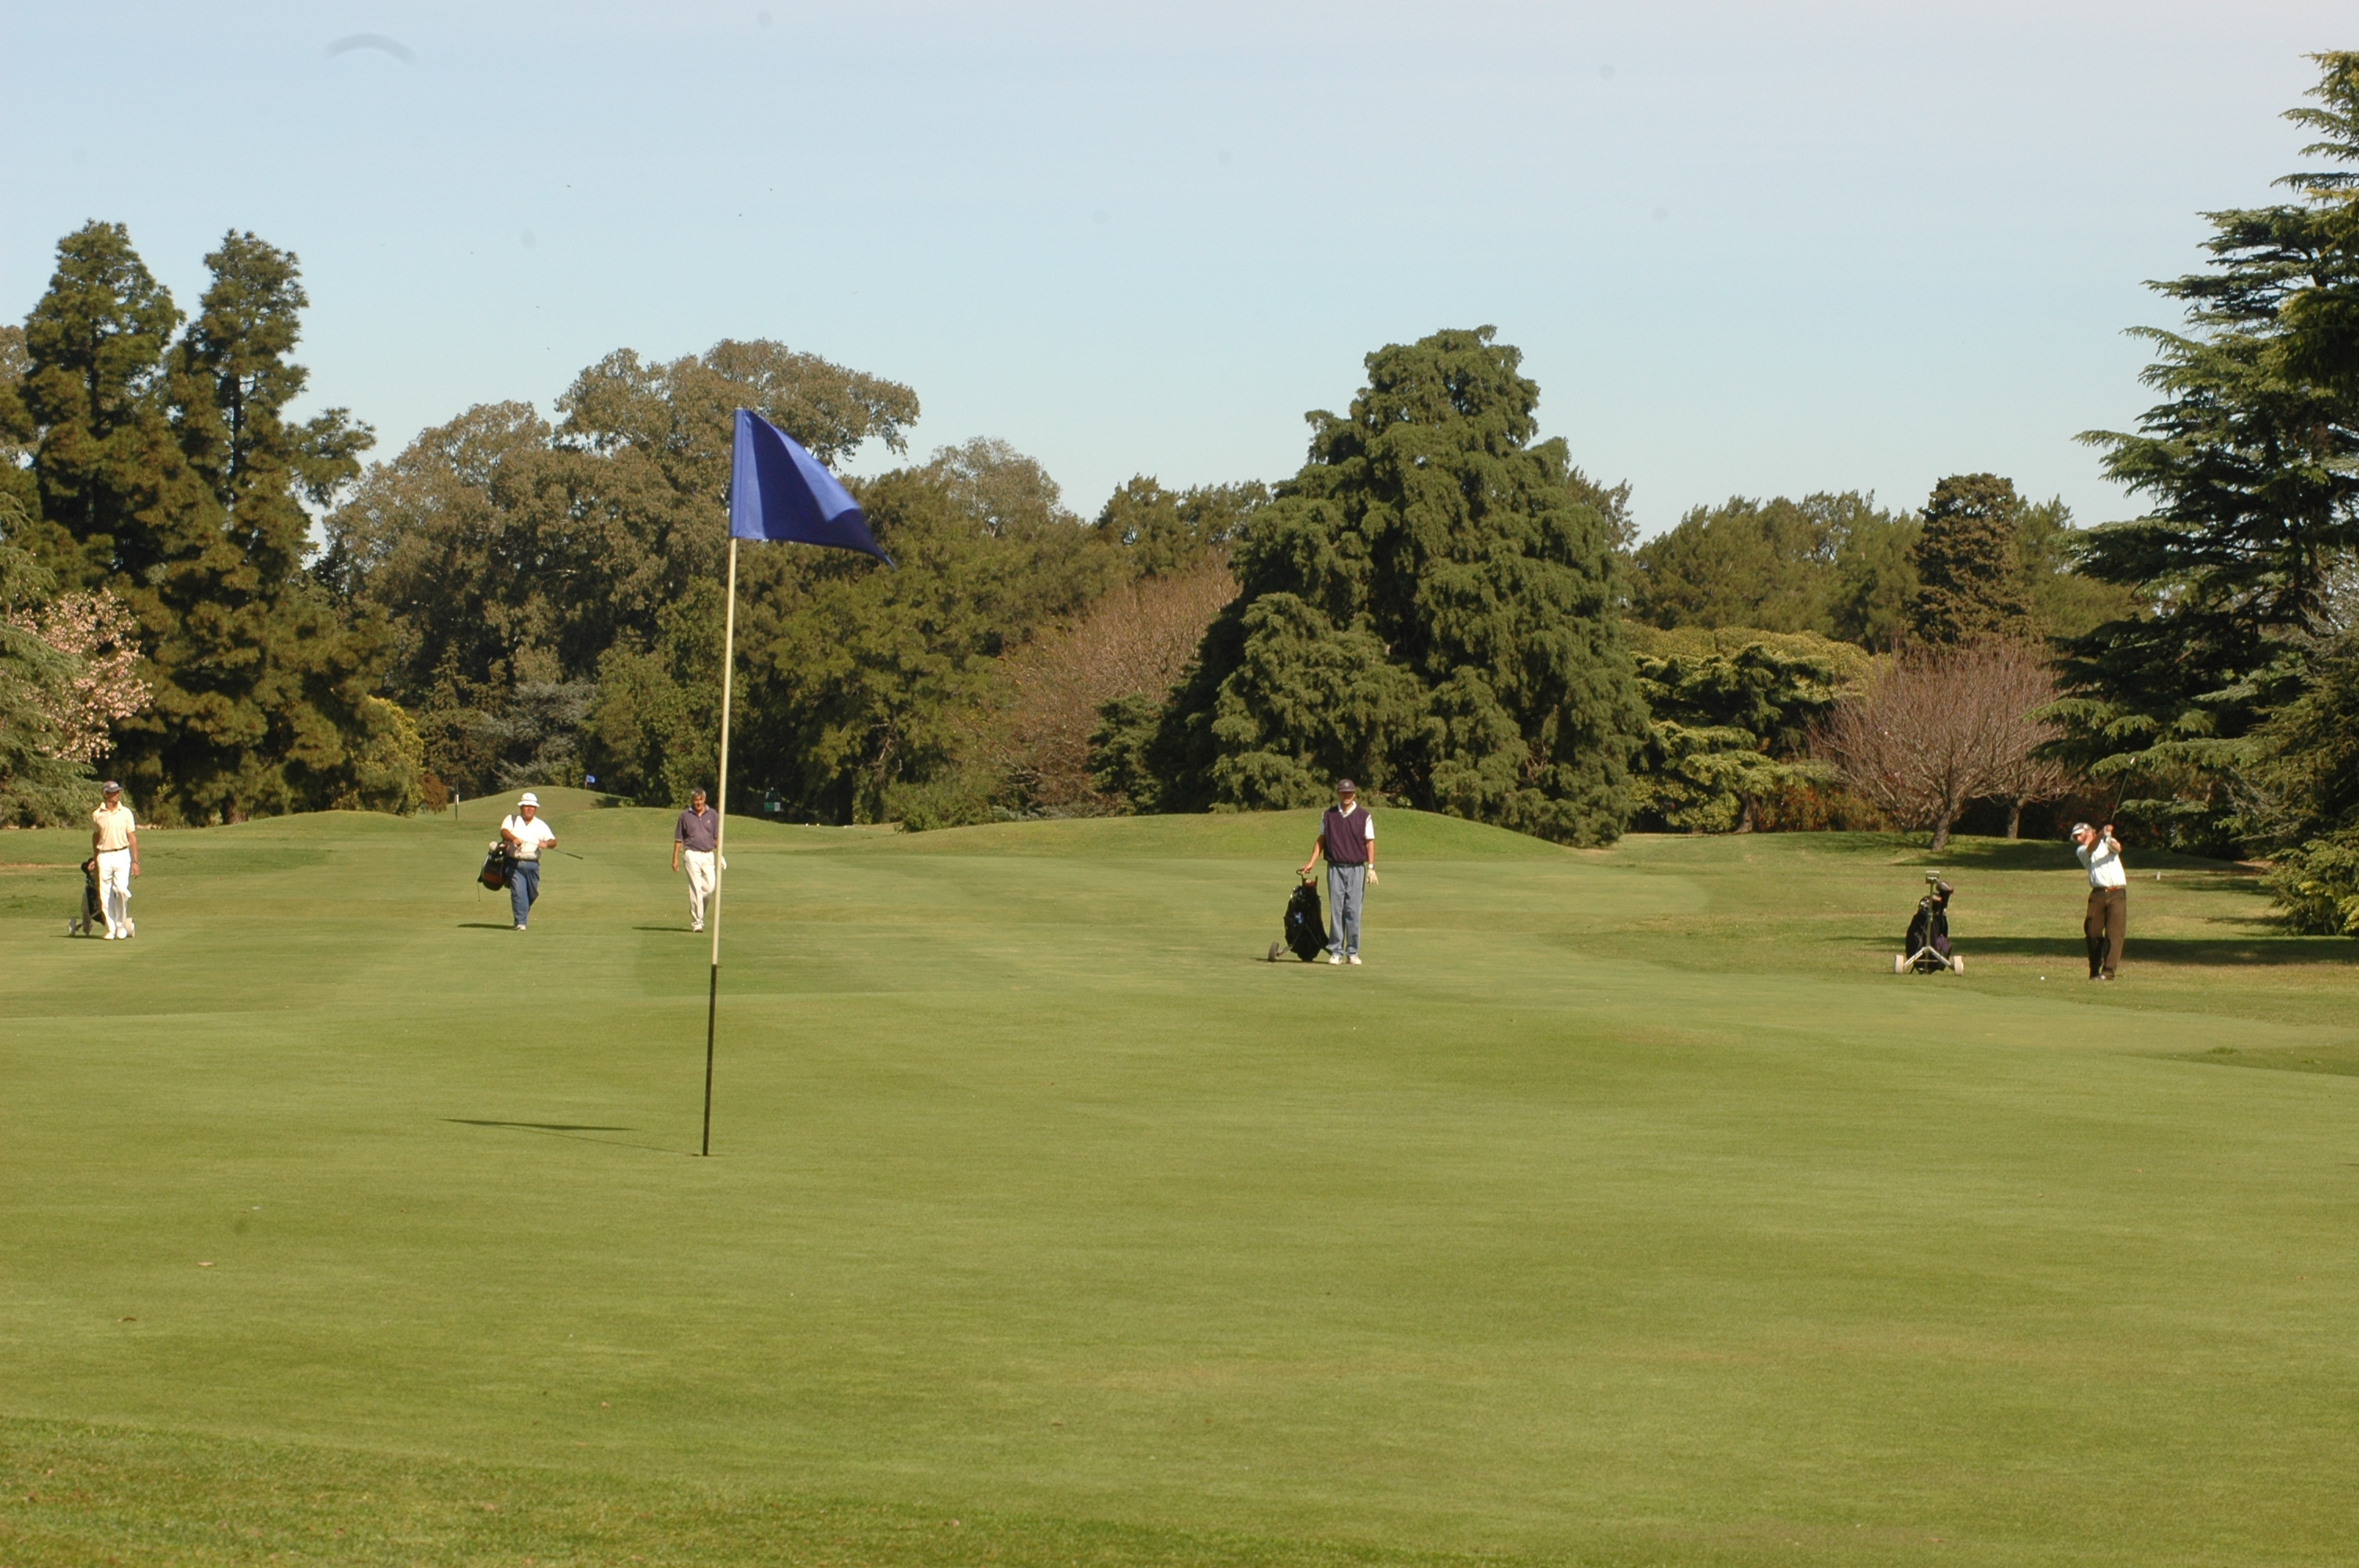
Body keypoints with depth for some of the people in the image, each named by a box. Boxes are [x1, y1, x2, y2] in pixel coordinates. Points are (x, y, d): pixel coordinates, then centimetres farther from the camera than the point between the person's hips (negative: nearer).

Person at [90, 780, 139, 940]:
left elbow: (132, 838, 4)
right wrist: (94, 859, 16)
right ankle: (111, 929, 6)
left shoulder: (126, 813, 3)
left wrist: (135, 861, 0)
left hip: (122, 855, -1)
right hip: (104, 856, 1)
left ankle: (122, 924, 1)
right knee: (105, 894, -2)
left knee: (121, 889, -16)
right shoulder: (97, 815, 5)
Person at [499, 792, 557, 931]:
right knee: (518, 892, -13)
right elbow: (504, 831, -11)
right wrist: (513, 838, -33)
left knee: (532, 893, 8)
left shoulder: (541, 825, 15)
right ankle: (520, 922, -13)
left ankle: (522, 917, 30)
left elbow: (553, 841, 6)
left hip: (532, 864, 3)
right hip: (515, 864, -3)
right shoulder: (511, 820, 9)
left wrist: (546, 843, -19)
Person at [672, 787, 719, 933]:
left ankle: (699, 914, 23)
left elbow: (717, 837, 12)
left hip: (708, 855, 3)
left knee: (710, 887, -2)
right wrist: (675, 859, 1)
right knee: (696, 889, -8)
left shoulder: (712, 815, 9)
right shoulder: (685, 816, 3)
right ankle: (697, 922, -7)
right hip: (692, 855, -3)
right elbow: (678, 839, 5)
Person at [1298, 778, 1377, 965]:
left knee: (1353, 911, -1)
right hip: (1335, 868, 1)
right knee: (1336, 910, -1)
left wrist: (1371, 867, -6)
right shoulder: (1329, 815, 7)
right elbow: (1321, 840, 12)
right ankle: (1336, 952, 3)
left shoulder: (1363, 816, 2)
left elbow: (1370, 842, 2)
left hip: (1356, 868, -1)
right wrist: (1311, 862, 4)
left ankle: (1352, 953, 5)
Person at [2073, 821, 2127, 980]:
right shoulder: (2081, 851, 13)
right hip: (2098, 894, 2)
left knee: (2115, 932, -10)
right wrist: (2101, 834, -29)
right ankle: (2095, 970, 13)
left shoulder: (2107, 843, 13)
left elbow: (2117, 849, -9)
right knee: (2092, 931, 1)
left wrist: (2109, 838, -32)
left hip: (2117, 893, -2)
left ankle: (2108, 971, -14)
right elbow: (2091, 849, -10)